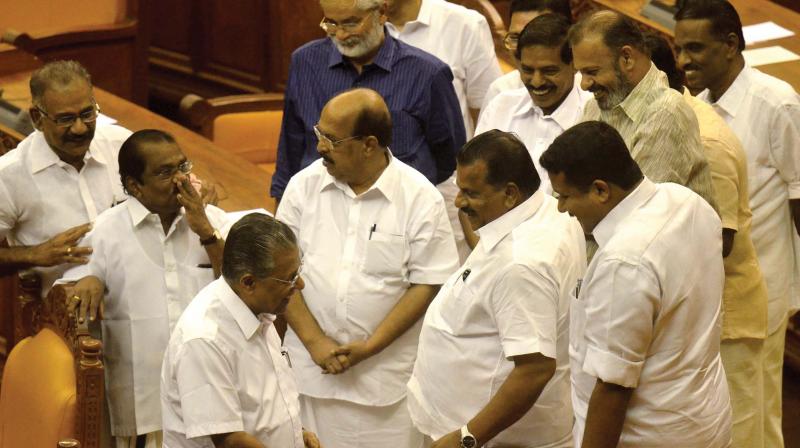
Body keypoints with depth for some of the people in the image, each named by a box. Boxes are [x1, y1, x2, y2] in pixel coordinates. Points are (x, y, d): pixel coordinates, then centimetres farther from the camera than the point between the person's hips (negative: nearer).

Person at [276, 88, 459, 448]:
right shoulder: (304, 185, 1)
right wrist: (315, 341, -9)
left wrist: (370, 346, -13)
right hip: (310, 366, 2)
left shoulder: (420, 199, -7)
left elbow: (427, 284, -7)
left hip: (385, 375, -2)